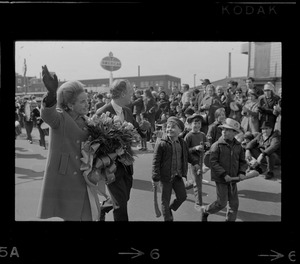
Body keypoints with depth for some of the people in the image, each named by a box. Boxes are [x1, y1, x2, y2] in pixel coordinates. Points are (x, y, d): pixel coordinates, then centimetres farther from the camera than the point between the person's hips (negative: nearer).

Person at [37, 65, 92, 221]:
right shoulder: (60, 117, -10)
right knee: (70, 217, 3)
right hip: (62, 181, -6)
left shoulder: (85, 122, 10)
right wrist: (52, 93, -53)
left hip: (81, 181, 6)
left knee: (84, 217, 11)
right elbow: (47, 115, -34)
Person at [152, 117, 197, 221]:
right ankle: (168, 218, 27)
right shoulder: (161, 144, -15)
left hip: (178, 176, 5)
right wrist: (155, 178, -15)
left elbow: (187, 155, 20)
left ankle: (170, 209, 37)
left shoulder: (182, 143, 3)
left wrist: (195, 163, 6)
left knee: (182, 196, 11)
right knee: (165, 200, 7)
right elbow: (155, 162, -13)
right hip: (165, 177, -5)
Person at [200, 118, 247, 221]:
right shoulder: (217, 145, -11)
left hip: (233, 179, 5)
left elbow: (242, 161, 12)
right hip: (221, 179, -5)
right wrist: (224, 174, -21)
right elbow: (213, 162, -15)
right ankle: (205, 210, 25)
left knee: (234, 203, 9)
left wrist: (242, 172, -6)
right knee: (222, 203, 0)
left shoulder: (238, 146, 4)